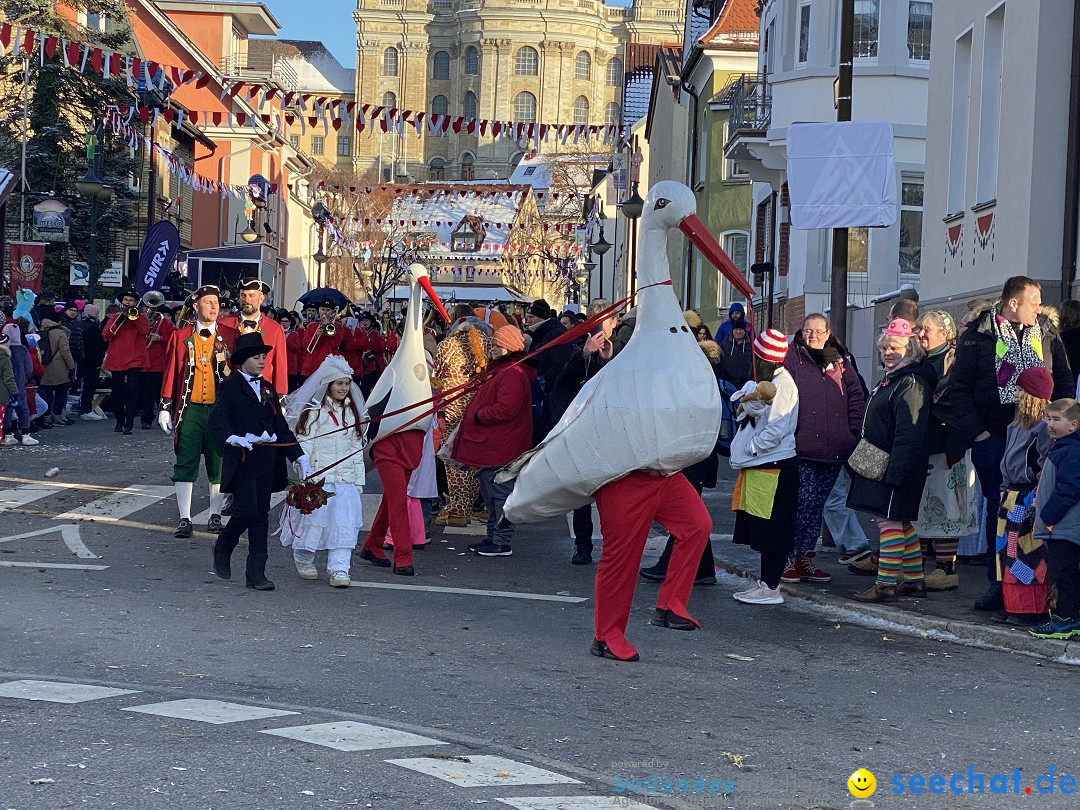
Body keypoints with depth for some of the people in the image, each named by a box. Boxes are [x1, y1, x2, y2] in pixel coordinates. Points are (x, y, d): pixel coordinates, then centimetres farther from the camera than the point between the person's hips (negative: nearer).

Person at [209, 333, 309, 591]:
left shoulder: (268, 388, 18)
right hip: (241, 460, -6)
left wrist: (300, 457, 12)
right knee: (247, 510, -14)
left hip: (267, 460, 6)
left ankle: (256, 573, 7)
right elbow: (217, 421, -16)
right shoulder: (229, 387, -2)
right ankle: (223, 548, 15)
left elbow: (281, 427, 19)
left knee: (261, 516, 4)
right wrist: (232, 438, -37)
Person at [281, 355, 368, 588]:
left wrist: (359, 480, 13)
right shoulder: (314, 411, -3)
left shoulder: (352, 412, 15)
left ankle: (339, 569, -7)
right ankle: (303, 561, 24)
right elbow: (305, 444, -6)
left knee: (344, 523, -6)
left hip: (346, 479, 4)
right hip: (319, 477, -4)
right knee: (313, 519, 2)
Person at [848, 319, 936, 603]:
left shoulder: (911, 383, -15)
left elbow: (909, 434, -23)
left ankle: (886, 584, -6)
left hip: (894, 466, -11)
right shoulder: (890, 378, 18)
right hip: (878, 466, 11)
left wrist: (895, 471, -26)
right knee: (901, 523, 14)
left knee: (889, 521, -9)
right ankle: (914, 580, 21)